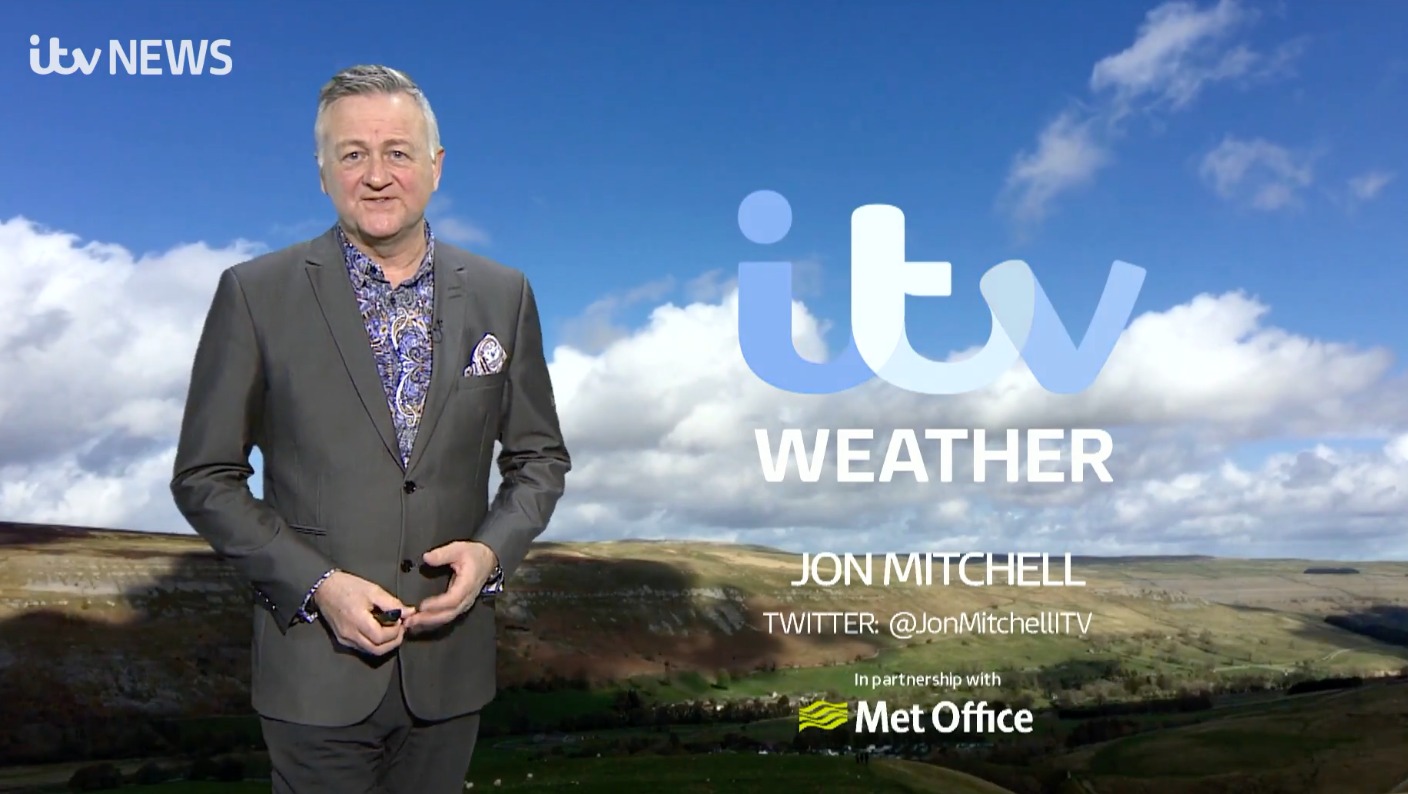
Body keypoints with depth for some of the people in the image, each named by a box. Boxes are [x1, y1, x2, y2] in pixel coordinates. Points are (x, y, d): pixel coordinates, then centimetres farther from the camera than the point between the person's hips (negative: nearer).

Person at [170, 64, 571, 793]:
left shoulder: (502, 295, 1)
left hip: (449, 662, 3)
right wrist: (317, 586, -14)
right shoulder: (256, 294, -6)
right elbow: (204, 478, -3)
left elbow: (540, 458, 7)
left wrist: (492, 550, -10)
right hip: (318, 666, -2)